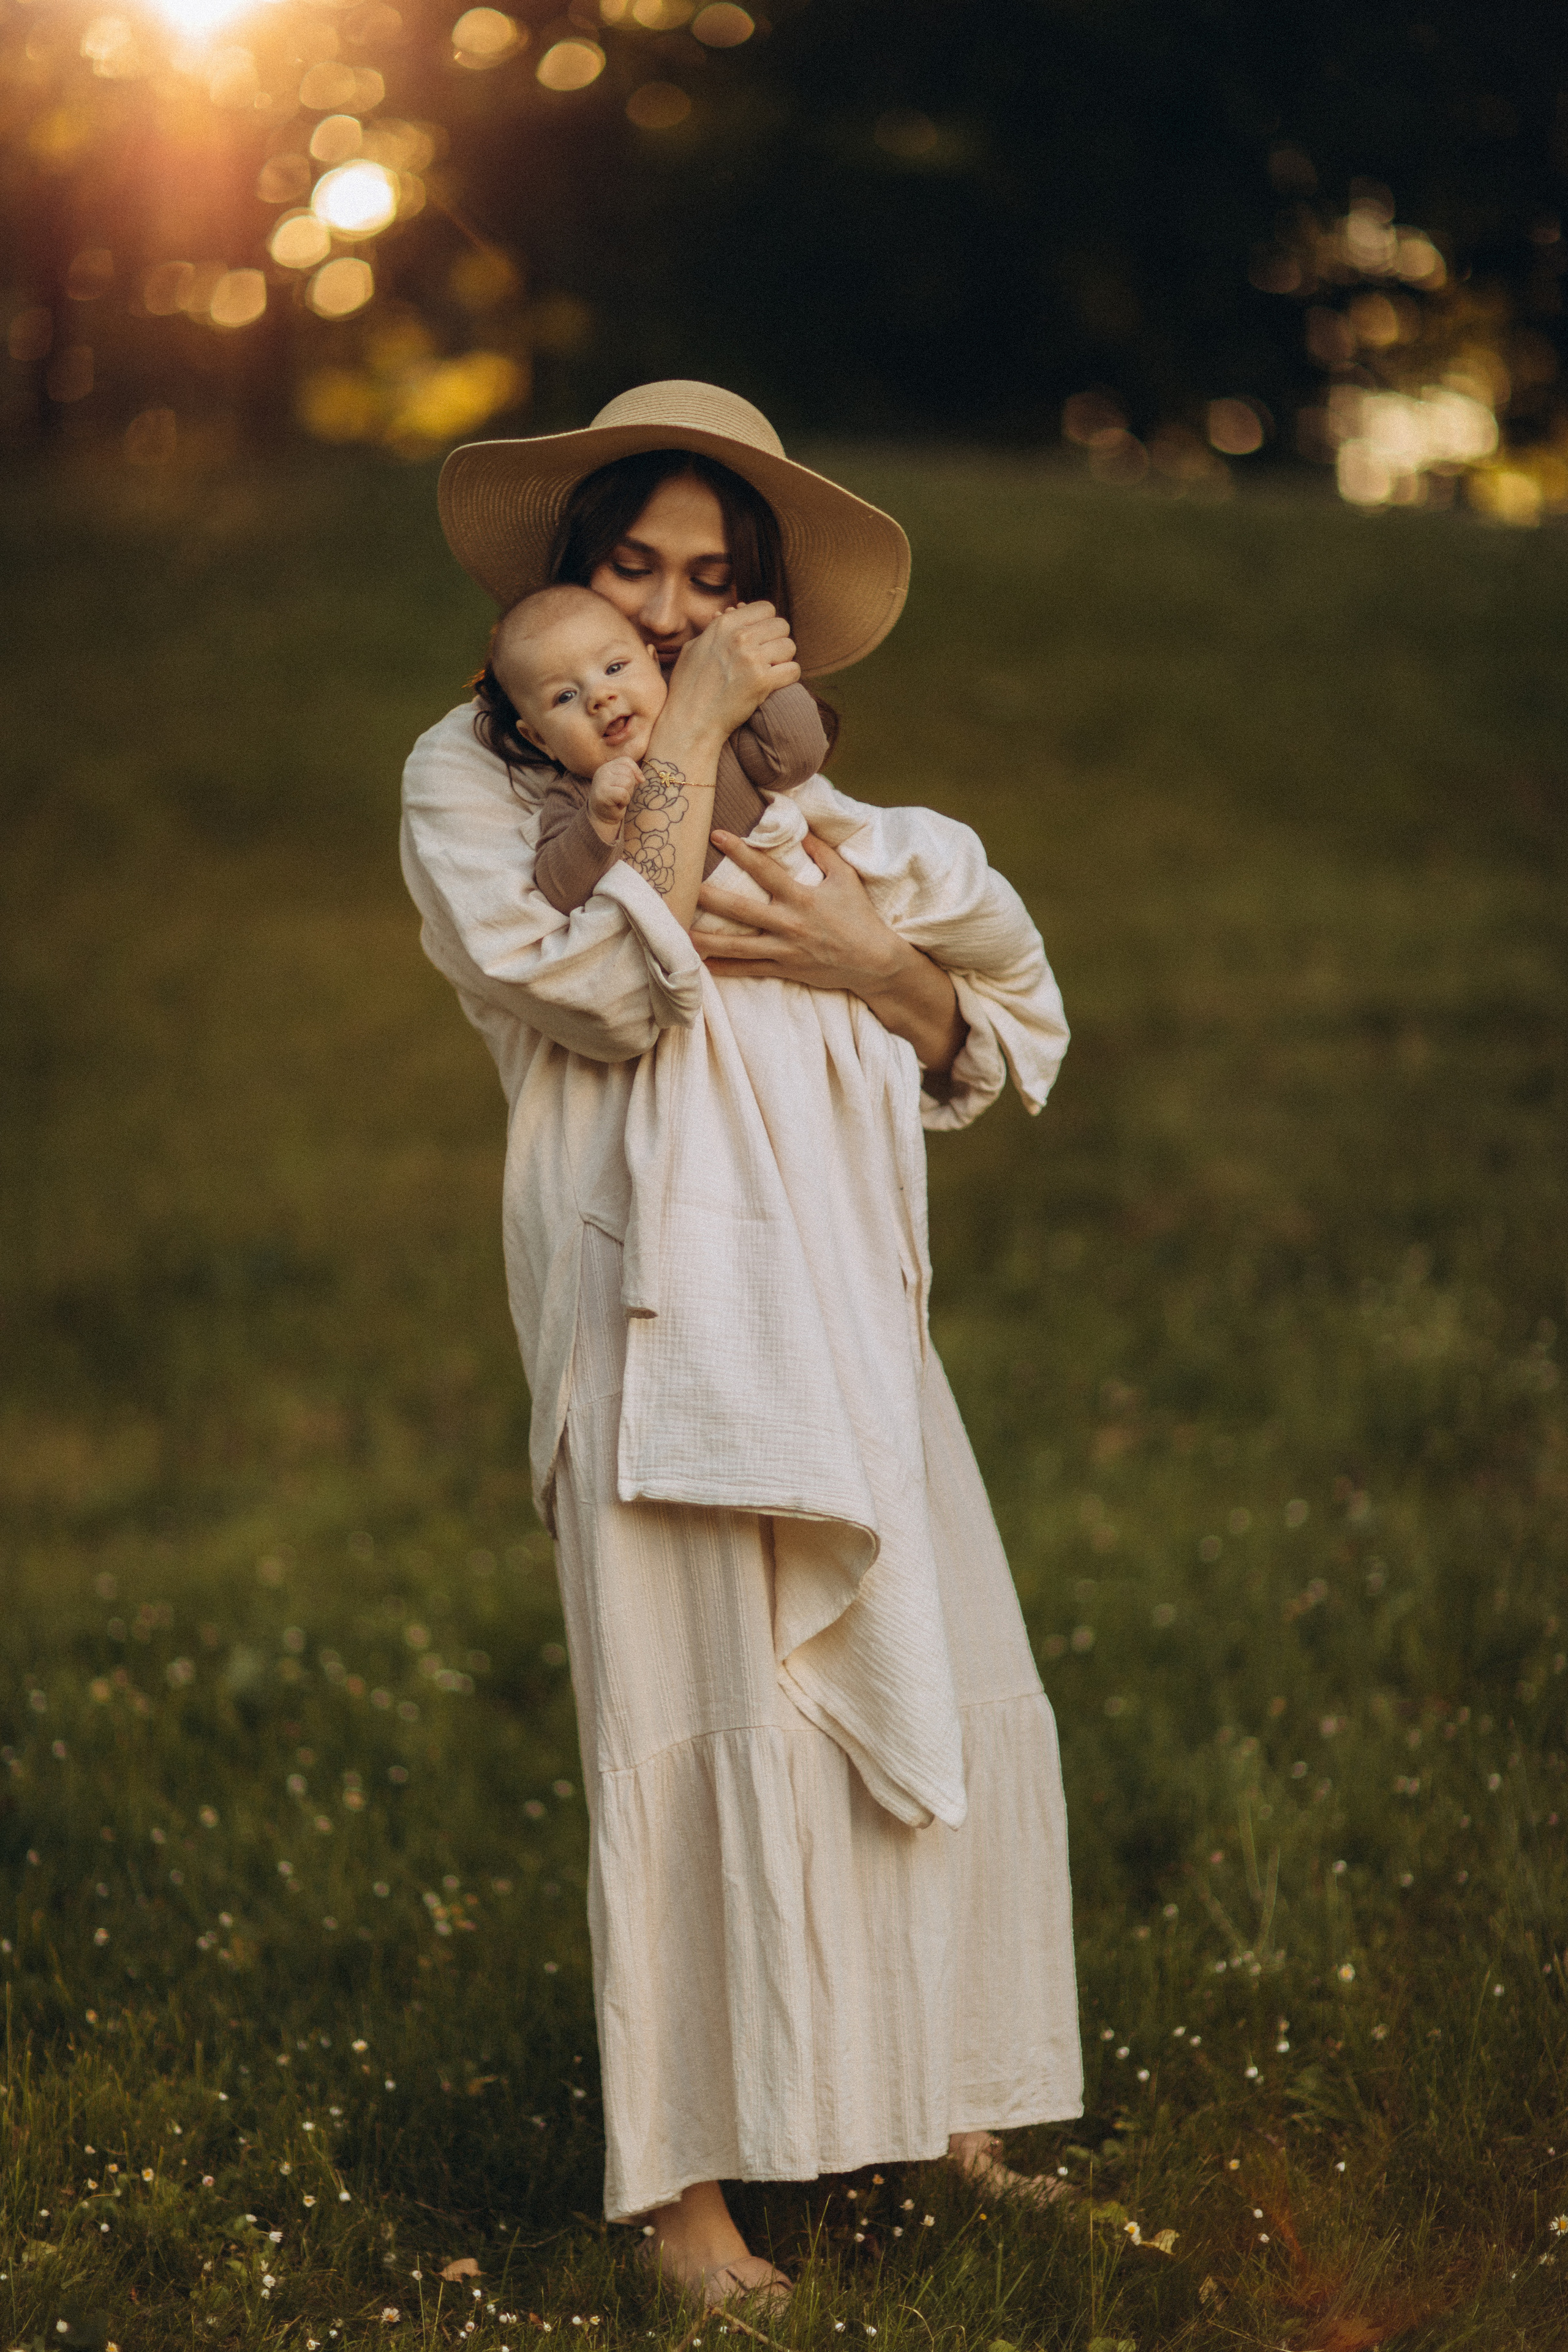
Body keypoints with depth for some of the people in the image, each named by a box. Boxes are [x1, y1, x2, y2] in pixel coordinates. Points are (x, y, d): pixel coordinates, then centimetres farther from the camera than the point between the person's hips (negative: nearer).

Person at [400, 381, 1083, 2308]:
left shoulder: (805, 808, 20)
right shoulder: (470, 774, 5)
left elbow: (1011, 1031, 18)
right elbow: (608, 993, -12)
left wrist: (867, 963, -1)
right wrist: (683, 741, -10)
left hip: (844, 1300, 6)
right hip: (660, 1288, -6)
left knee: (953, 1700, 5)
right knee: (706, 1716, -9)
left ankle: (922, 2096, 19)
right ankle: (684, 2178, -2)